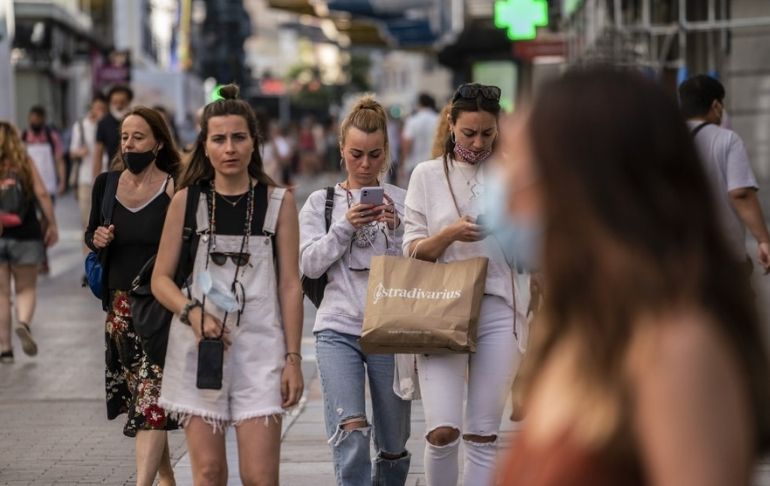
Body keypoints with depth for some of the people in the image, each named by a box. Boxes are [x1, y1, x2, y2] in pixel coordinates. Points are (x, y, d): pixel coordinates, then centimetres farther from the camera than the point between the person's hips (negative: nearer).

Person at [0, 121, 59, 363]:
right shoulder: (25, 163, 2)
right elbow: (42, 194, -4)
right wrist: (52, 225, 2)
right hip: (25, 235, 0)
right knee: (26, 288, 12)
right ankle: (23, 323, -19)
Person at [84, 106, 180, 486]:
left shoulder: (175, 190, -10)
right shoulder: (106, 184, 5)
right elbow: (92, 233, 18)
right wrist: (96, 239, -5)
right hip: (121, 306, 6)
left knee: (152, 398, -13)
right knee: (138, 397, 13)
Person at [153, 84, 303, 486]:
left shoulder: (278, 202, 4)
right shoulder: (186, 200, 5)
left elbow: (289, 285, 4)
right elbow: (161, 278, 7)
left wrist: (293, 358, 0)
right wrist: (192, 313, -12)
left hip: (259, 350, -1)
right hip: (197, 348, 1)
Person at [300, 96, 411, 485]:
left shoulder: (401, 201, 7)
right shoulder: (321, 202, 9)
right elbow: (309, 263, 0)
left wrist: (396, 229, -12)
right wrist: (345, 227, -11)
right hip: (338, 329, -1)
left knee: (393, 446, 8)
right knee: (351, 431, -21)